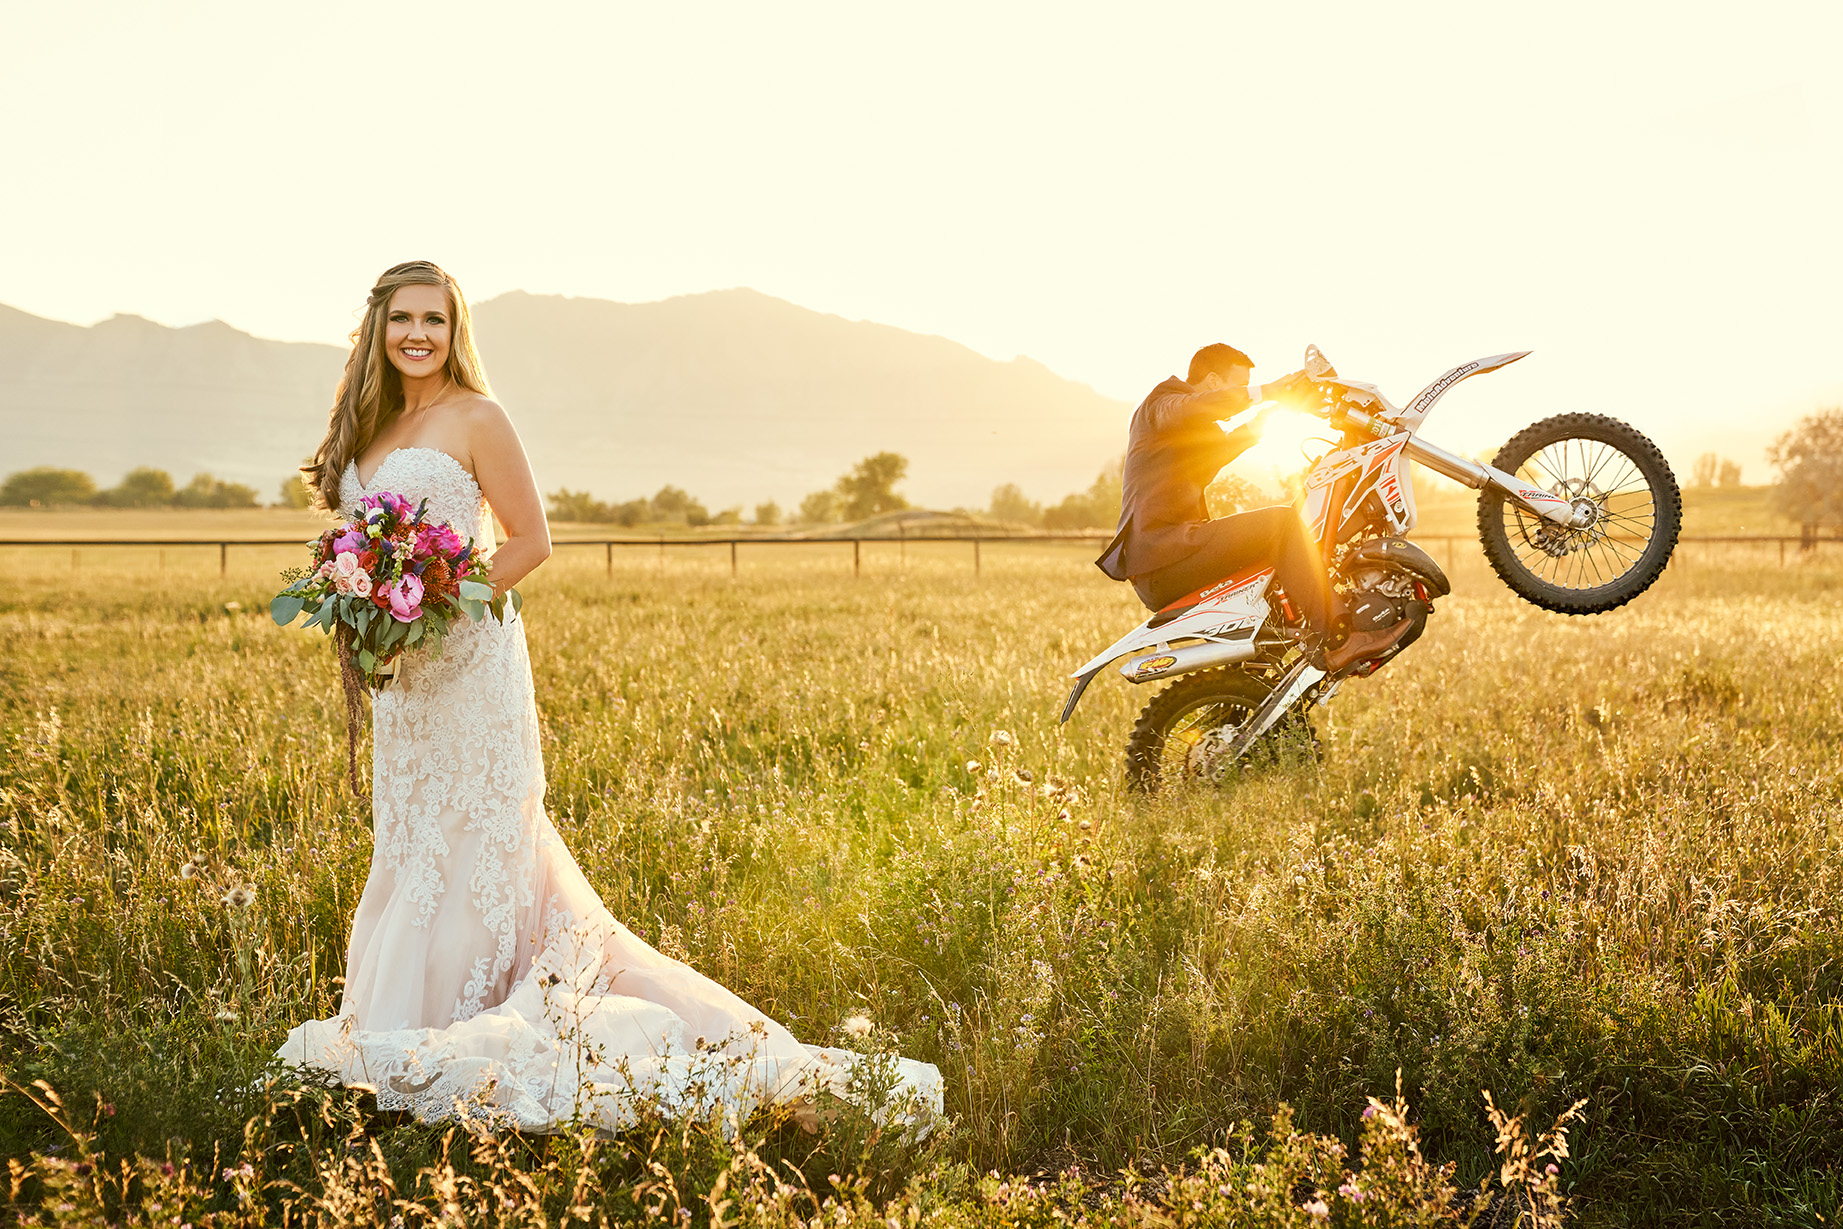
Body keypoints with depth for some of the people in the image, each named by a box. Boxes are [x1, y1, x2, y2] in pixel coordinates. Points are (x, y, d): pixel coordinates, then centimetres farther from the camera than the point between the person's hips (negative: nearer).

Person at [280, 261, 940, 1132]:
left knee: (462, 841, -4)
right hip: (403, 674, 8)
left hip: (469, 659, -8)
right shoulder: (371, 429, 15)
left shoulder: (475, 419, -7)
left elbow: (530, 541, -8)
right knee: (412, 843, 10)